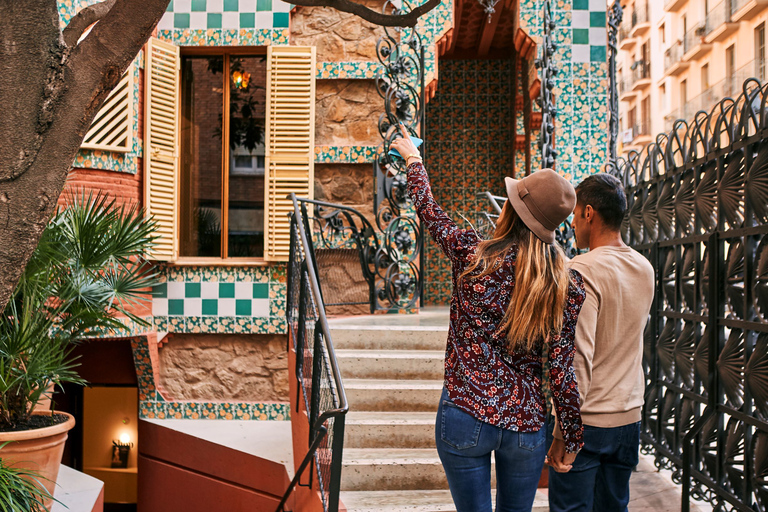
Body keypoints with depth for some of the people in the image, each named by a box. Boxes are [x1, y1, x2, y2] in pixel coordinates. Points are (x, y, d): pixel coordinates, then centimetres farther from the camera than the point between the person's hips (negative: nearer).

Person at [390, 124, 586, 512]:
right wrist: (572, 441, 6)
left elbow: (427, 210, 8)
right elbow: (563, 373, -6)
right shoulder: (568, 286, -7)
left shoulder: (472, 256, -11)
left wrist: (412, 157, 26)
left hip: (465, 416, -2)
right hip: (527, 423, 2)